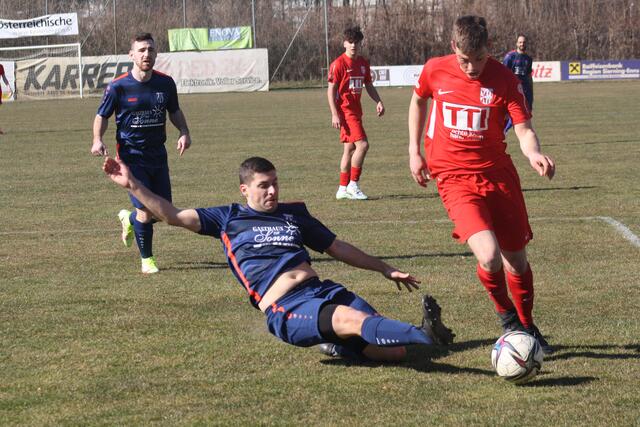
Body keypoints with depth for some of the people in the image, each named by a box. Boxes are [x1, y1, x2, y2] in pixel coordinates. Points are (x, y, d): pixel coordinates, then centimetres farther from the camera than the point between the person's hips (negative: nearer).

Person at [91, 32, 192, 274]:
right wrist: (97, 140, -14)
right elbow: (102, 115, 2)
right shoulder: (118, 86, -10)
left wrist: (184, 133, 0)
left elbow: (174, 111, 17)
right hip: (131, 156, -4)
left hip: (158, 155, 5)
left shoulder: (165, 83, 0)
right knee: (146, 211, -11)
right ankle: (147, 259, 10)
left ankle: (129, 220, 40)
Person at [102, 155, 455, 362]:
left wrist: (386, 270, 35)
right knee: (352, 318, -38)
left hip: (323, 290, 6)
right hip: (286, 309, -6)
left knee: (393, 350, -16)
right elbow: (174, 216, 7)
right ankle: (425, 333, -54)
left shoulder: (294, 213, 25)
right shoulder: (228, 219, 14)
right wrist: (133, 185, -2)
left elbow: (338, 248, 33)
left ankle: (339, 343, 7)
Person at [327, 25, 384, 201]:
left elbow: (368, 85, 21)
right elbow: (331, 90, -12)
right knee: (362, 144, -16)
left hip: (355, 111, 8)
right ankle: (353, 185, -9)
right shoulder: (339, 64, -11)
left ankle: (343, 189, 16)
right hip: (345, 111, -8)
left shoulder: (363, 63, 11)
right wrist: (334, 114, -18)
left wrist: (378, 101, 4)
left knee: (350, 148, 10)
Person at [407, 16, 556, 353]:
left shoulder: (504, 79, -9)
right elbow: (418, 100, 17)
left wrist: (534, 154, -35)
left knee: (516, 259, 9)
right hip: (454, 177, -1)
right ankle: (506, 315, 9)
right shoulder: (435, 71, -5)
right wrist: (414, 151, 12)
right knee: (489, 257, -21)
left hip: (498, 173, 2)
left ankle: (526, 326, 34)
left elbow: (524, 129, -12)